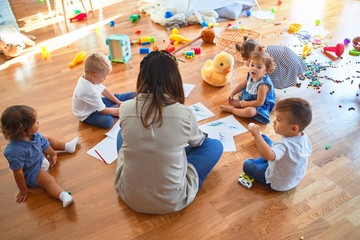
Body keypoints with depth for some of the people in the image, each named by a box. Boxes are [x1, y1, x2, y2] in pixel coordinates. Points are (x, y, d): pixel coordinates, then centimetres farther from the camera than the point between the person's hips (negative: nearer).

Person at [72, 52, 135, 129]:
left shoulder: (88, 78, -15)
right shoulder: (91, 92, -40)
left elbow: (104, 90, 2)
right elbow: (103, 110, -27)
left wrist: (118, 102, 2)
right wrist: (117, 110, -12)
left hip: (95, 104, 9)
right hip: (87, 115, -9)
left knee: (116, 96, 7)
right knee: (108, 121, -30)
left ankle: (135, 96, 22)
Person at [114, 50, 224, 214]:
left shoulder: (125, 109, -14)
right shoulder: (185, 114, -18)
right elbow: (198, 141, 7)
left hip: (129, 196, 3)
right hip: (171, 201, -2)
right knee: (215, 145, 15)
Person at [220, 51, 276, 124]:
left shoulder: (263, 85, -36)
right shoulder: (251, 76, -13)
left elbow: (259, 103, -31)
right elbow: (242, 85, 8)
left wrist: (241, 104, -23)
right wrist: (232, 94, 1)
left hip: (261, 106, -9)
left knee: (250, 111, -37)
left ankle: (230, 109, -18)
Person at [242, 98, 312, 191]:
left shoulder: (285, 145, -43)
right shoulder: (304, 137, -17)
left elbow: (268, 155, -62)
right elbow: (308, 152, 4)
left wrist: (256, 134, -57)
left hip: (278, 183, -7)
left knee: (247, 164, 0)